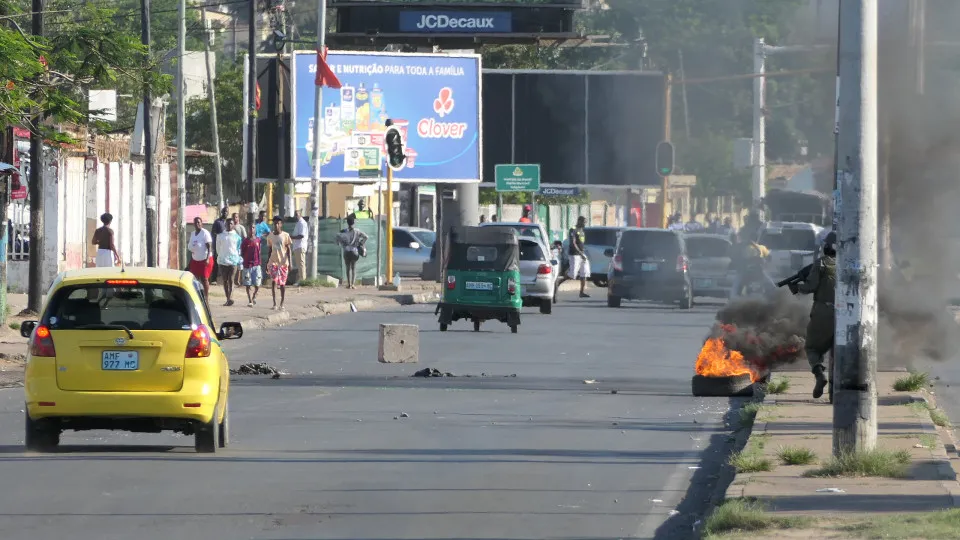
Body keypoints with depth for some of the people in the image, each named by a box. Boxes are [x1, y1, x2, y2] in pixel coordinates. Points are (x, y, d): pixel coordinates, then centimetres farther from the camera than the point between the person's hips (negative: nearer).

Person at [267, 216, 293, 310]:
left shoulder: (285, 235, -3)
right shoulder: (270, 236, 6)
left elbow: (288, 250, -2)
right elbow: (270, 250, 12)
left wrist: (289, 263, -8)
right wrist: (267, 263, 10)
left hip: (283, 263, -2)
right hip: (273, 262, 2)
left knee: (282, 283, 4)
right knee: (274, 281, -11)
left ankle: (282, 304, 12)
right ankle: (274, 303, -8)